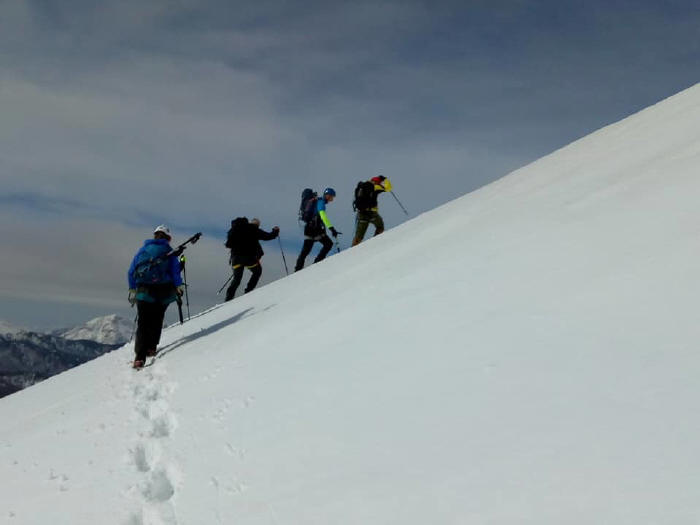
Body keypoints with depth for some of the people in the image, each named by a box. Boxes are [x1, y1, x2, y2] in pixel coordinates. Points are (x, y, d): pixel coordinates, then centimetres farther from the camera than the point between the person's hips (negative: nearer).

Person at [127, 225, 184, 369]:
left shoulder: (142, 250, 12)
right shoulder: (168, 252, 4)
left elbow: (131, 272, 12)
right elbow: (175, 271, -5)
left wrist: (132, 290, 19)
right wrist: (179, 286, 1)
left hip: (144, 291, 1)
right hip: (163, 292, -1)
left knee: (143, 323, 2)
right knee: (156, 319, 18)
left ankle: (140, 356, -10)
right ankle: (151, 347, 10)